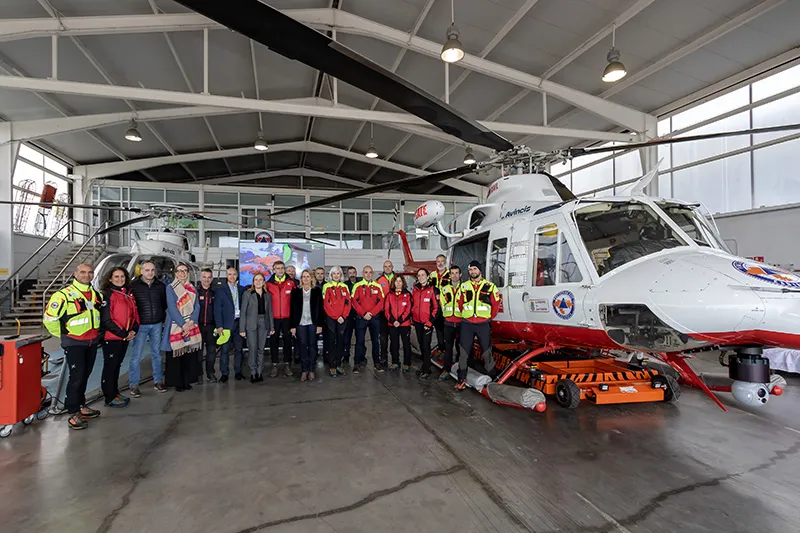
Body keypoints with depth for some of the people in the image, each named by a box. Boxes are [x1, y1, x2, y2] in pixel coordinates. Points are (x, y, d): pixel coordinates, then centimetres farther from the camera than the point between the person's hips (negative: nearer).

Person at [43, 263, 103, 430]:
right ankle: (73, 413, 3)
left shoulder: (97, 295, 8)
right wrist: (63, 334, -3)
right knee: (77, 376, -7)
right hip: (74, 343, -6)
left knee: (85, 375, 16)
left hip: (92, 342, 6)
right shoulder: (63, 295, -13)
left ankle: (81, 406, 29)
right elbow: (49, 318, -11)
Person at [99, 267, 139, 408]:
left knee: (117, 365, 16)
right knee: (110, 366, 3)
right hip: (111, 338, -7)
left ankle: (115, 392, 28)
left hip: (125, 337, 7)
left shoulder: (128, 294, 11)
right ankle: (110, 398, 12)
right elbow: (106, 319, -15)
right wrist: (123, 334, -14)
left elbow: (134, 313, 13)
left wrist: (133, 330, -2)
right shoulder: (107, 295, -10)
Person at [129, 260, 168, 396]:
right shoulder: (134, 286, -4)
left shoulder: (160, 286, 5)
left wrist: (163, 318, 9)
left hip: (156, 325, 3)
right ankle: (134, 385, 10)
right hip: (140, 325, -3)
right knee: (136, 355, -1)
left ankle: (158, 381, 20)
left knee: (156, 354, 11)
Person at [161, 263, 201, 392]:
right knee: (175, 356, 1)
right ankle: (177, 382, 12)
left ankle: (187, 381, 15)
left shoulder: (193, 289, 13)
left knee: (190, 355, 4)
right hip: (175, 326, -3)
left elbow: (197, 307, 6)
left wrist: (191, 322, -10)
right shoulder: (170, 288, 0)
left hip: (191, 326, 3)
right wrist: (183, 325, -15)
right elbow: (172, 308, -9)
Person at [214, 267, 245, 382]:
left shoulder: (242, 290, 9)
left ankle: (238, 372, 18)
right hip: (227, 324, -2)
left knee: (239, 348, 8)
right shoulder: (221, 290, 3)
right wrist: (219, 325, -9)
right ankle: (224, 374, 9)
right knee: (225, 349, 1)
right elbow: (217, 309, -1)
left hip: (239, 323, 2)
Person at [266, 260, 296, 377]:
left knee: (287, 340, 6)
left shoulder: (291, 283, 2)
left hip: (287, 317, 0)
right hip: (273, 318, 0)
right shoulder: (269, 284, 3)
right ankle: (274, 365, 15)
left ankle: (287, 365, 16)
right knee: (274, 341, 6)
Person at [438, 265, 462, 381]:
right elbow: (442, 304, 15)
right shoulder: (444, 289, 8)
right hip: (448, 322, 2)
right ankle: (446, 370, 10)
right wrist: (446, 316, 11)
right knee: (448, 346, 5)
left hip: (462, 322, -2)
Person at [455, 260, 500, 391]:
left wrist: (489, 318, 9)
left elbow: (496, 304, 6)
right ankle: (462, 380, 13)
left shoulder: (490, 286, 1)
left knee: (486, 351, 4)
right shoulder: (463, 286, 6)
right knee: (464, 352, 4)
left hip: (483, 325, -2)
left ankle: (492, 378, 17)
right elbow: (459, 303, 15)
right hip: (467, 324, 2)